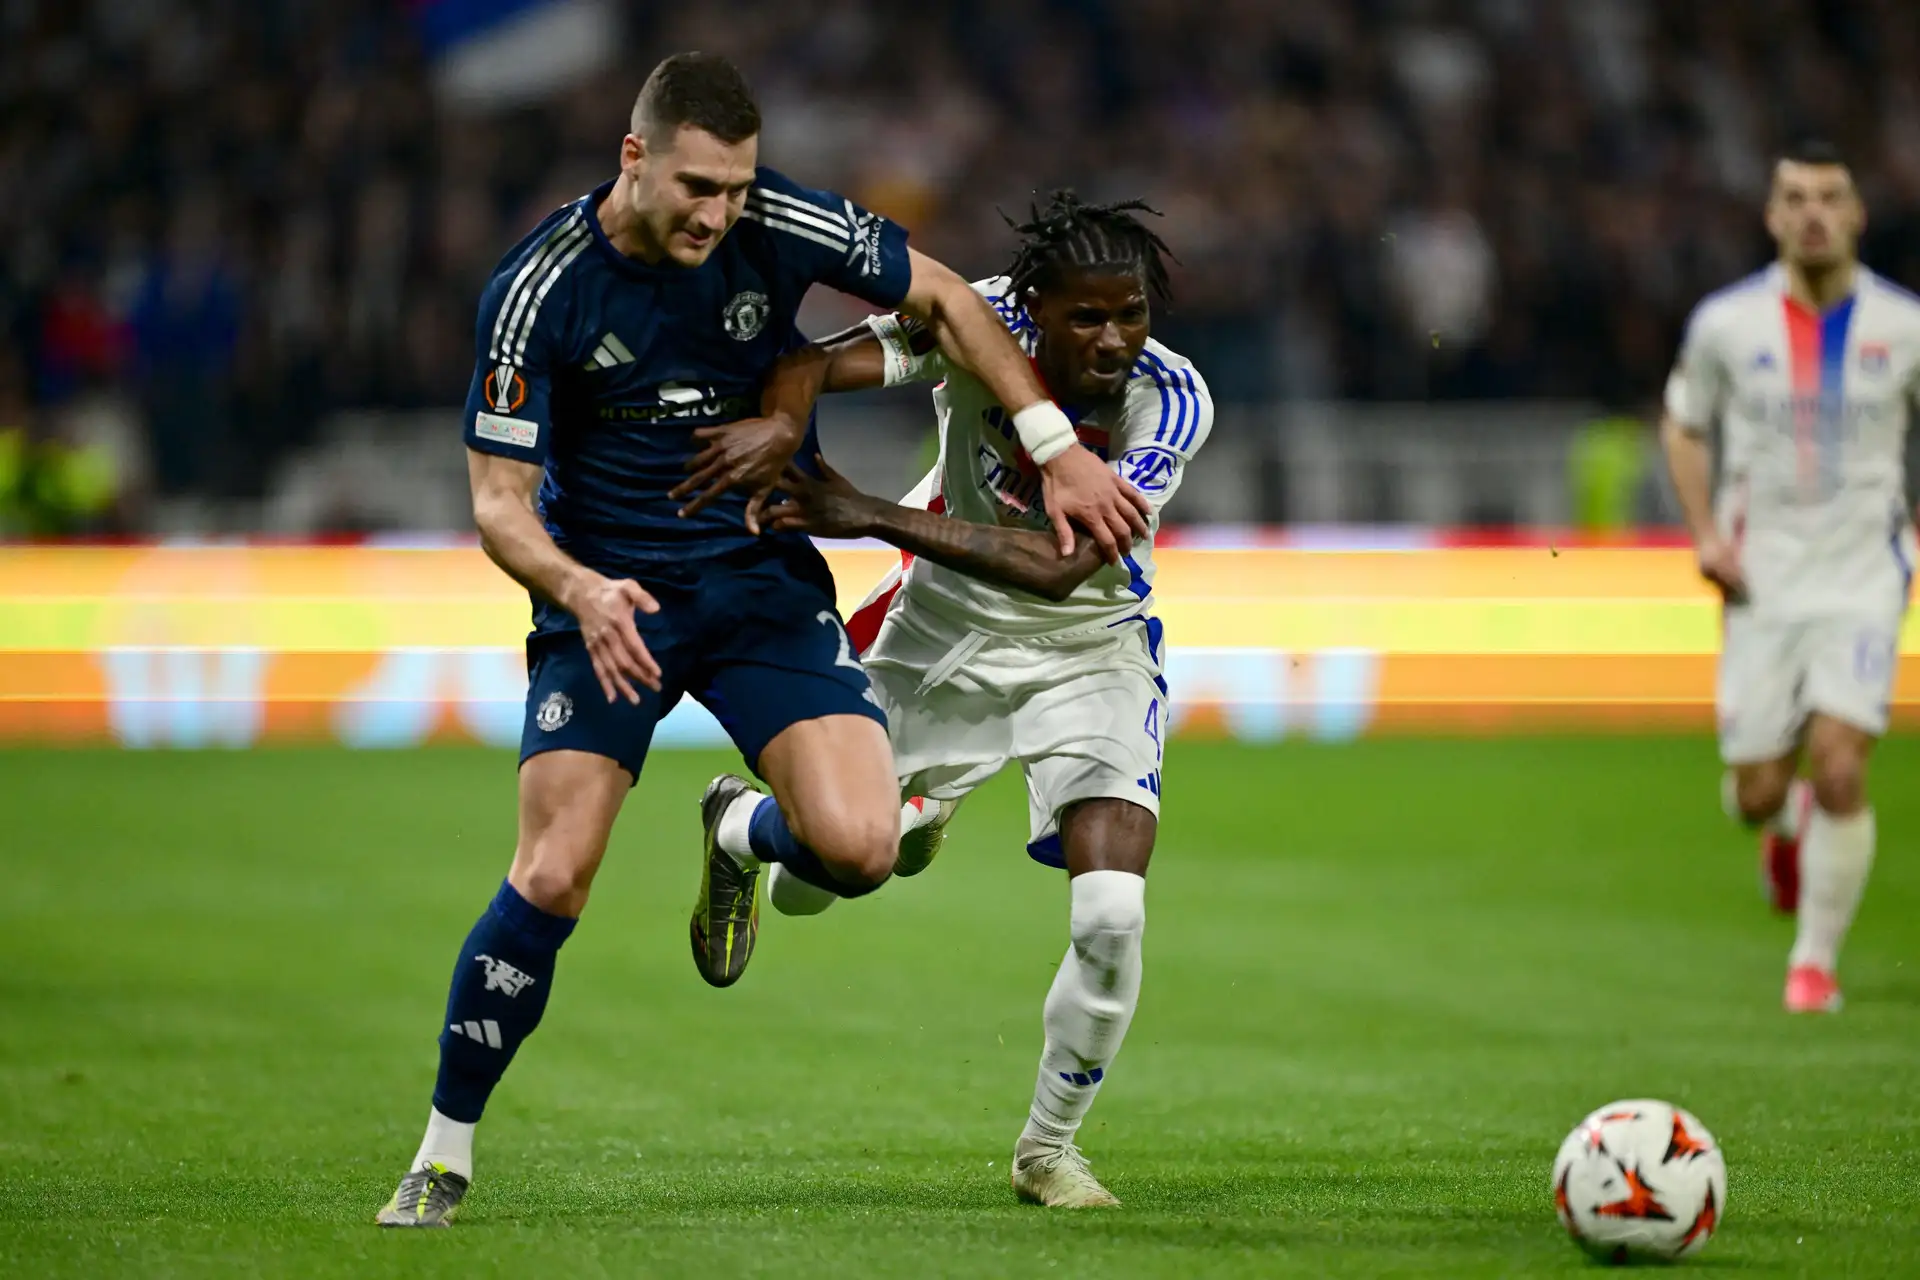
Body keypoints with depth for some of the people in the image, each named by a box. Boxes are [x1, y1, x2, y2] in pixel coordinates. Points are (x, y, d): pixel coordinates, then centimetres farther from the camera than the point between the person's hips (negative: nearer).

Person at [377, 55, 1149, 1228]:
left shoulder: (782, 231, -13)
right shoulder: (538, 291, -17)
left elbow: (941, 298, 2)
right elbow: (501, 500, -13)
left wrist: (1058, 448, -5)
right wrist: (581, 590, -33)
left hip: (760, 577, 2)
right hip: (608, 593, -2)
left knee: (860, 847, -18)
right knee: (552, 878, -16)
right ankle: (445, 1153, 1)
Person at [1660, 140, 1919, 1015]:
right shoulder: (1726, 324, -2)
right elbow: (1683, 427, 13)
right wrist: (1706, 535, -1)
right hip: (1763, 581, 1)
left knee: (1839, 771, -17)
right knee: (1754, 797, 1)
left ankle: (1816, 959, 1)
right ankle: (1789, 826, 41)